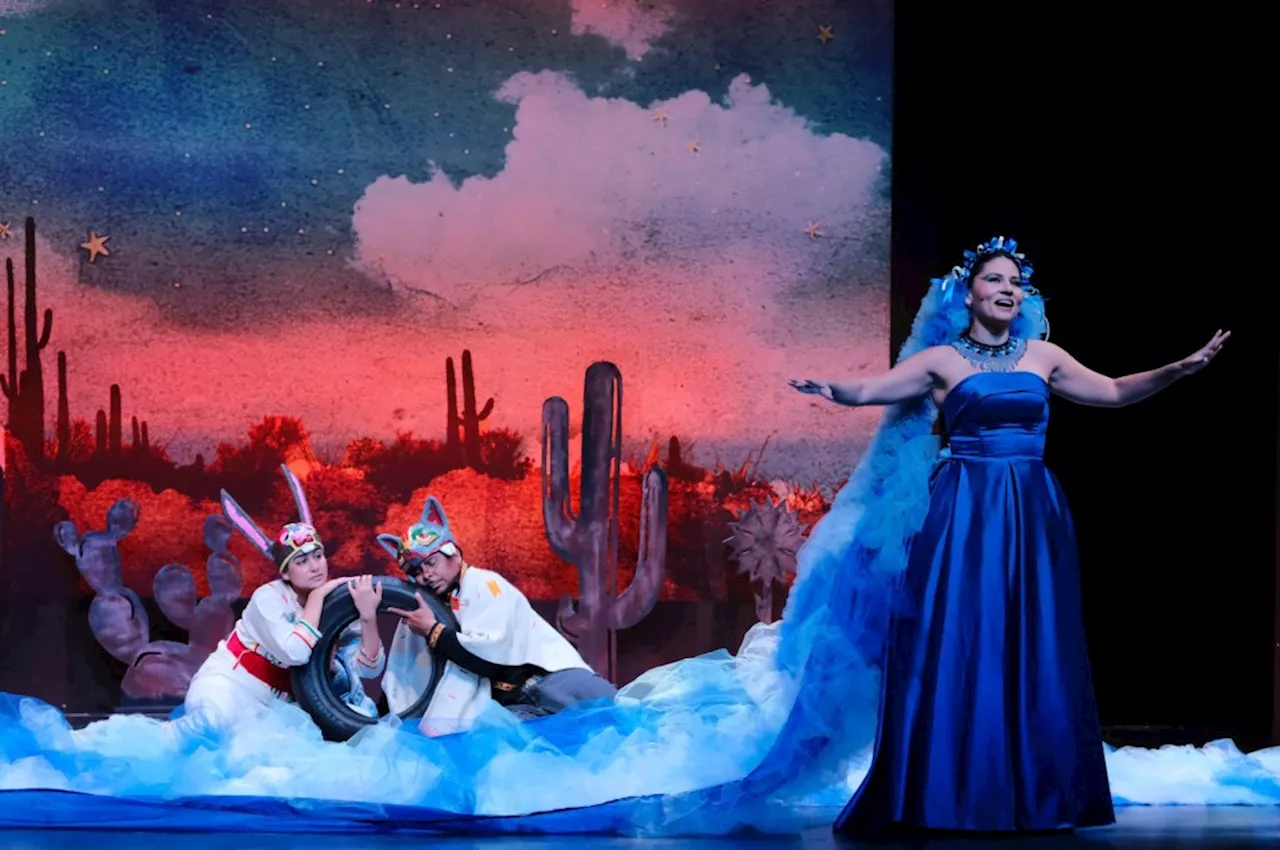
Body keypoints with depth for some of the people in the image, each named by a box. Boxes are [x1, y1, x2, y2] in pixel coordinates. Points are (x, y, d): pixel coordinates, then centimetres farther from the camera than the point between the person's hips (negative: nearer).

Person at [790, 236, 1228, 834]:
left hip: (1032, 515, 3)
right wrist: (832, 389, -26)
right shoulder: (940, 360, 2)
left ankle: (1034, 795, 11)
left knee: (1034, 654, 3)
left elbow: (1113, 392, 19)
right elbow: (868, 390, -5)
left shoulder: (1043, 357, 12)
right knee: (957, 648, -7)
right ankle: (951, 795, 0)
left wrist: (1180, 369, 9)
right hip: (965, 514, -3)